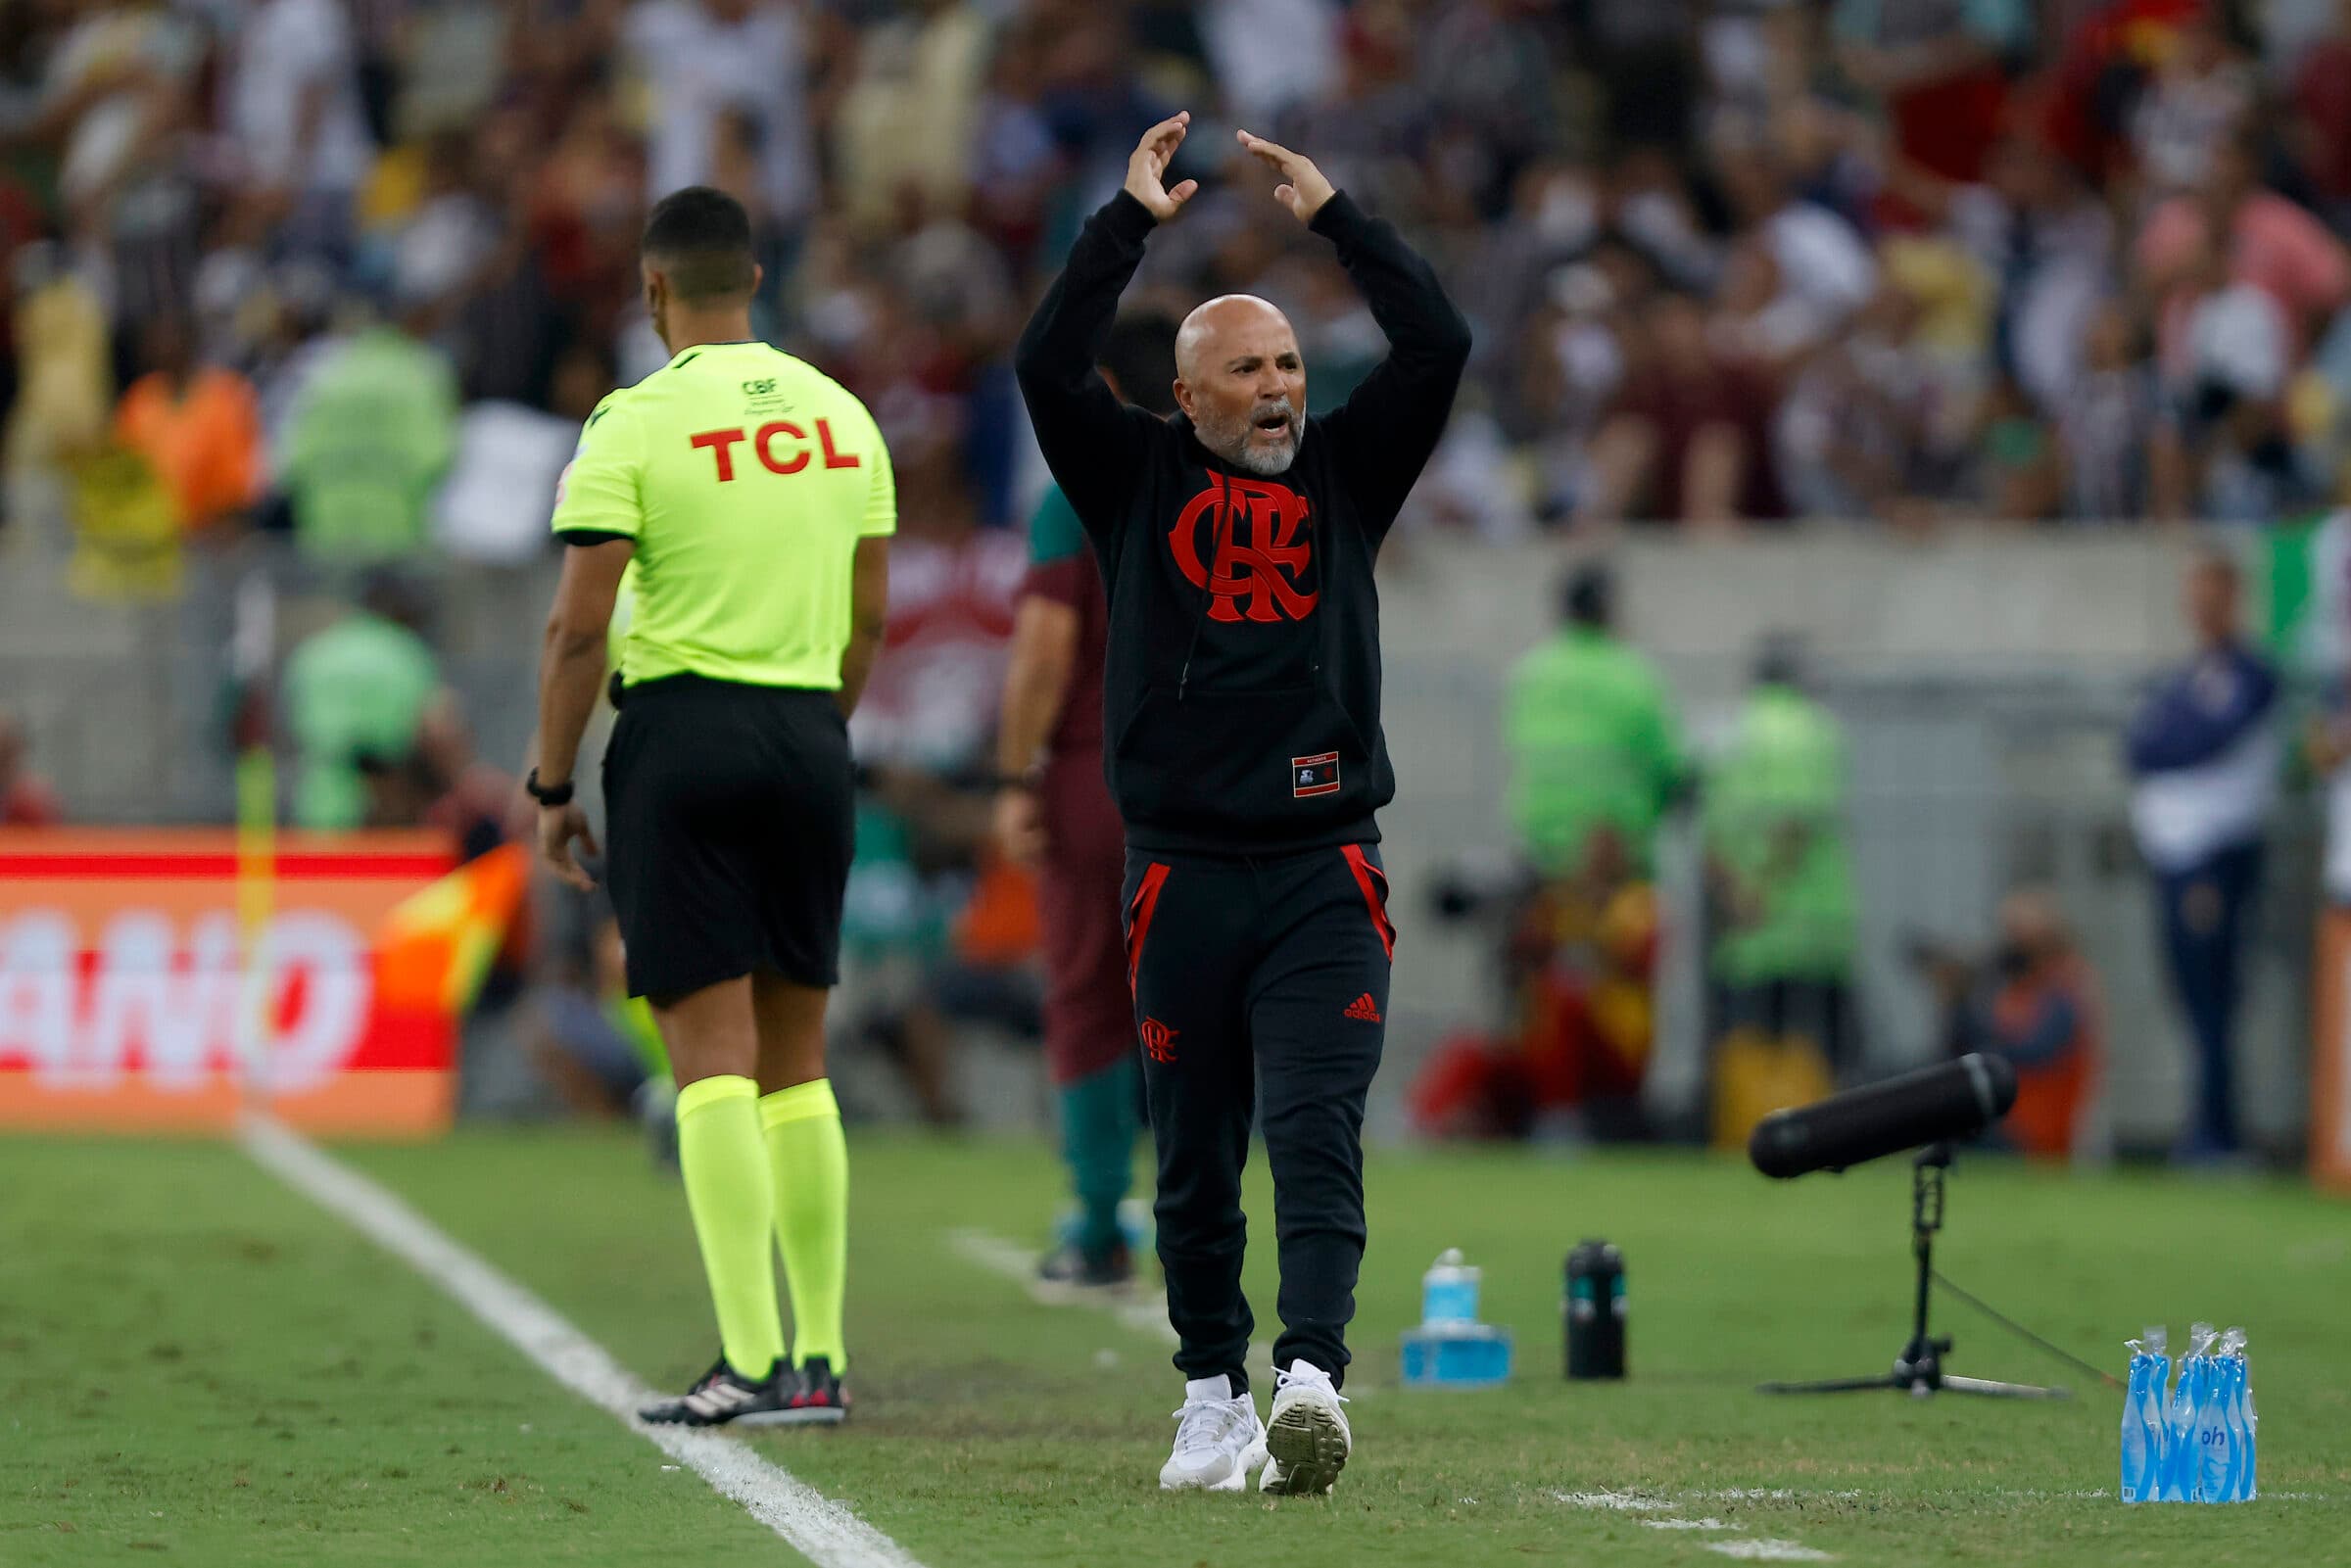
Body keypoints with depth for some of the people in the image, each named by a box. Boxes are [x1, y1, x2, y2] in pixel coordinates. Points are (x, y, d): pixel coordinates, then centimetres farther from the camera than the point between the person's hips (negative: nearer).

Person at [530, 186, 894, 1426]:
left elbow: (578, 630, -11)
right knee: (797, 1063, 12)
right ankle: (821, 1360, 11)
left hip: (682, 728, -5)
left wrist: (551, 786, -2)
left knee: (712, 1054, -7)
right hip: (808, 737, 5)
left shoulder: (635, 425, -8)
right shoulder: (841, 416, 8)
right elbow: (867, 615, 13)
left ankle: (752, 1361, -13)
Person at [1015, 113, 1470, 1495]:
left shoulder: (1345, 472, 12)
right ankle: (1214, 1395, 18)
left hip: (1326, 872, 0)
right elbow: (1051, 367, -7)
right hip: (1186, 874, 0)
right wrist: (1134, 220, -5)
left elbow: (1439, 347, 3)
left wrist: (1334, 214, 3)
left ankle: (1311, 1377, -25)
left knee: (1318, 1139, -13)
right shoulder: (1142, 478, 7)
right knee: (1196, 1161, 7)